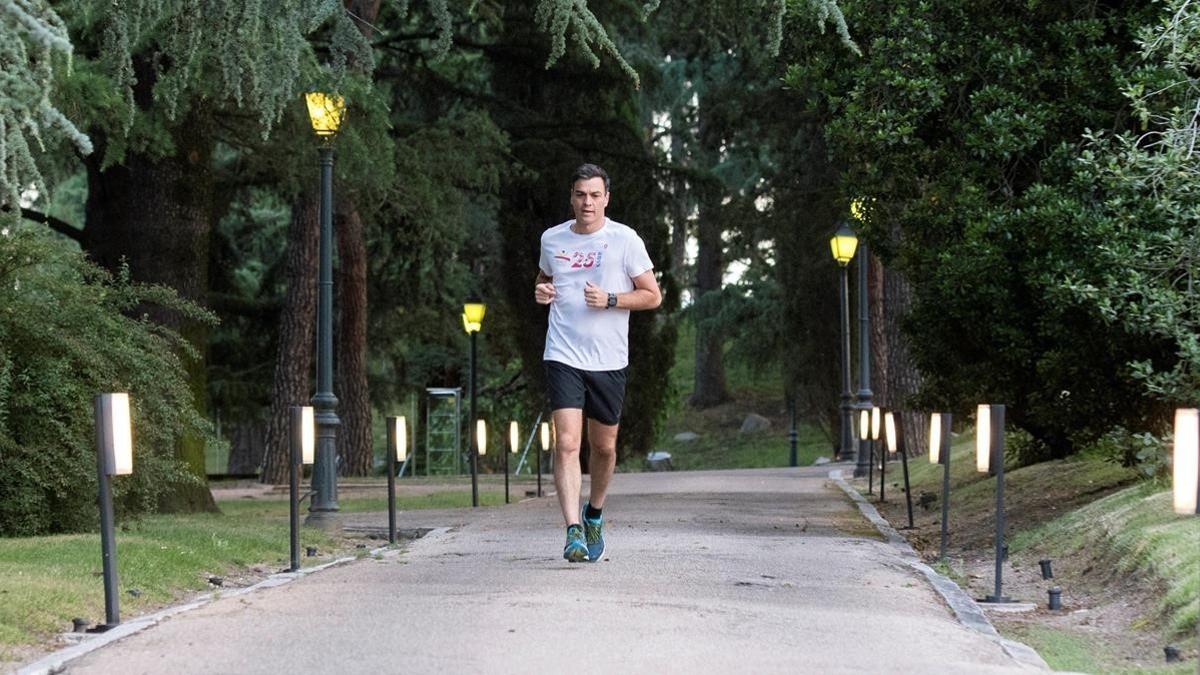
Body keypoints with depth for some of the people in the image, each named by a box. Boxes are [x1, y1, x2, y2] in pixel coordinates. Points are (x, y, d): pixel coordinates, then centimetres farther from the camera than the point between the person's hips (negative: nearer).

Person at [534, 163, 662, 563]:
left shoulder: (625, 240, -2)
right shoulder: (552, 239, 7)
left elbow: (653, 295, 0)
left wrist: (610, 300, -14)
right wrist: (541, 291, 3)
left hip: (608, 361, 0)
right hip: (563, 357, 0)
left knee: (604, 446, 10)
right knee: (566, 443, -14)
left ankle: (595, 514, 36)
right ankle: (574, 531, -18)